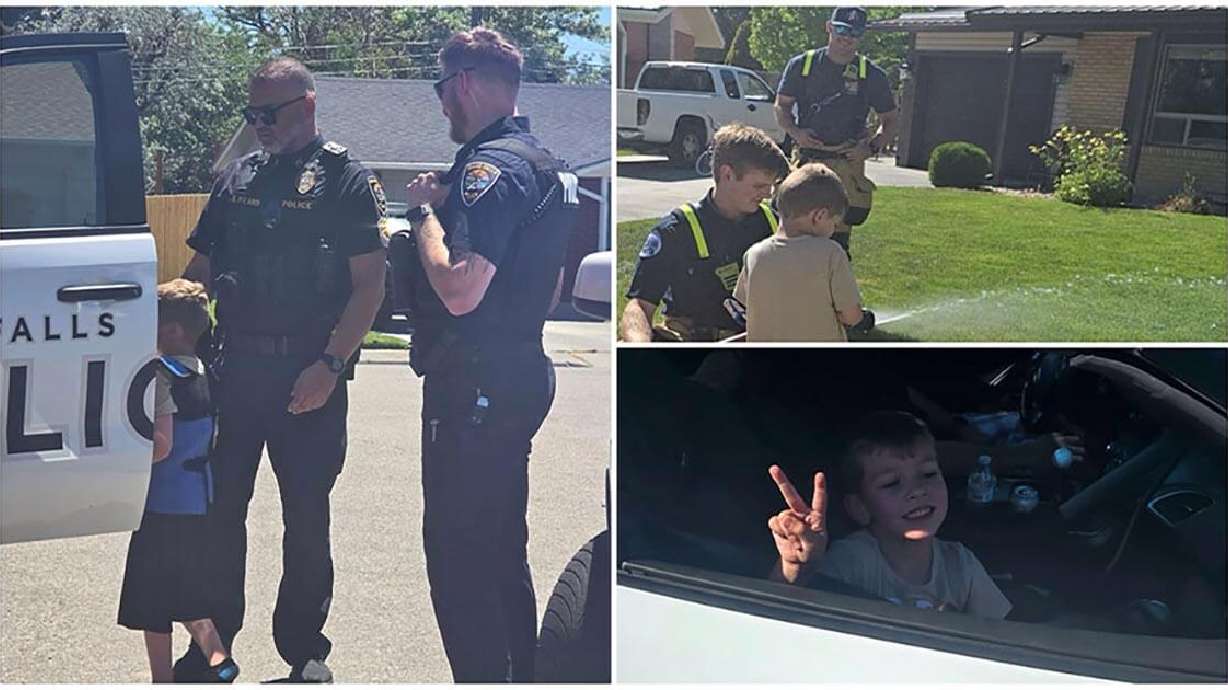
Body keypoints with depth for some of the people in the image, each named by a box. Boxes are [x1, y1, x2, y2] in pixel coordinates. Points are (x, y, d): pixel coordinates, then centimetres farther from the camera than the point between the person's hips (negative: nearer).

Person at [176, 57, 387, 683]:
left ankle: (305, 652, 18)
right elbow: (199, 272, 19)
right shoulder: (237, 178, 15)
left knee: (306, 517, 4)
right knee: (219, 508, 9)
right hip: (236, 369, 5)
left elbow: (369, 285, -7)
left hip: (308, 376, -4)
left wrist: (330, 365, -16)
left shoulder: (347, 180, -1)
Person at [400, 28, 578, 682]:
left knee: (458, 559, -3)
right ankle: (518, 673, 31)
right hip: (522, 376, 11)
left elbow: (460, 289, -28)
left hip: (475, 386, -11)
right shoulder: (545, 164, 15)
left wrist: (425, 210, -13)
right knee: (503, 549, 20)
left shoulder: (491, 165, -18)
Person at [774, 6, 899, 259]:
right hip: (805, 159, 1)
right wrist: (795, 132, -6)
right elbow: (781, 106, 14)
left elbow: (891, 119, 14)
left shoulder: (872, 75, 6)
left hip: (847, 163, 0)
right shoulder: (802, 65, 6)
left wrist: (872, 147, -4)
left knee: (840, 226, -2)